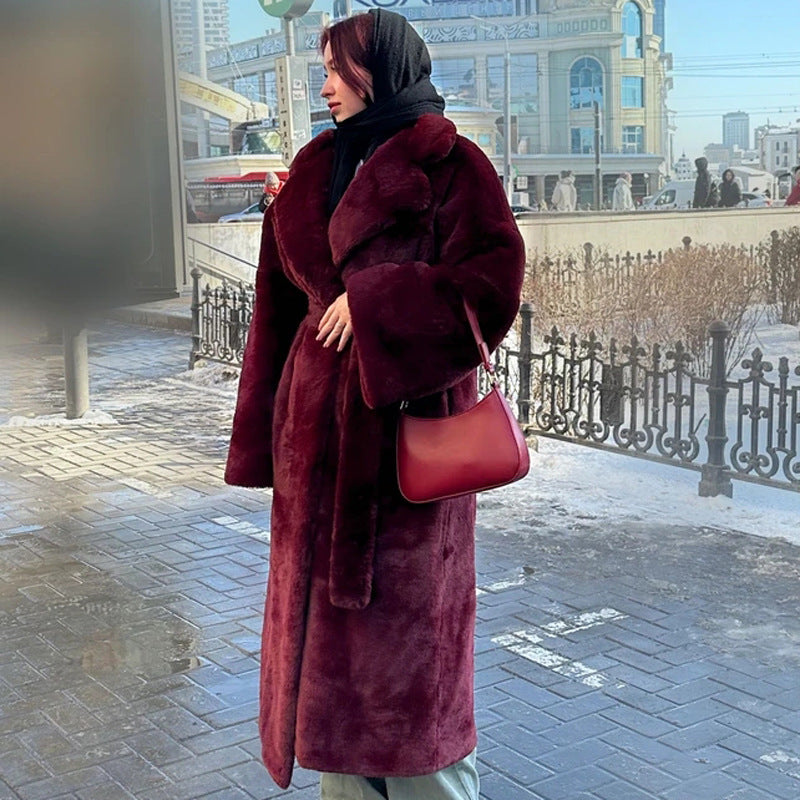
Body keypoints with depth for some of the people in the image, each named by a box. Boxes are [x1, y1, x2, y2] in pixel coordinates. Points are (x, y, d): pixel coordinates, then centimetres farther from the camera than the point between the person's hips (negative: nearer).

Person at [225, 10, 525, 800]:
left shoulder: (450, 164, -4)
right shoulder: (314, 172, 12)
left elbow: (493, 282, -13)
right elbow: (282, 307, 11)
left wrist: (374, 302, -16)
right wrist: (268, 435, 7)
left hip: (406, 418, -6)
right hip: (321, 419, 6)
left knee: (405, 618, 3)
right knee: (324, 613, 10)